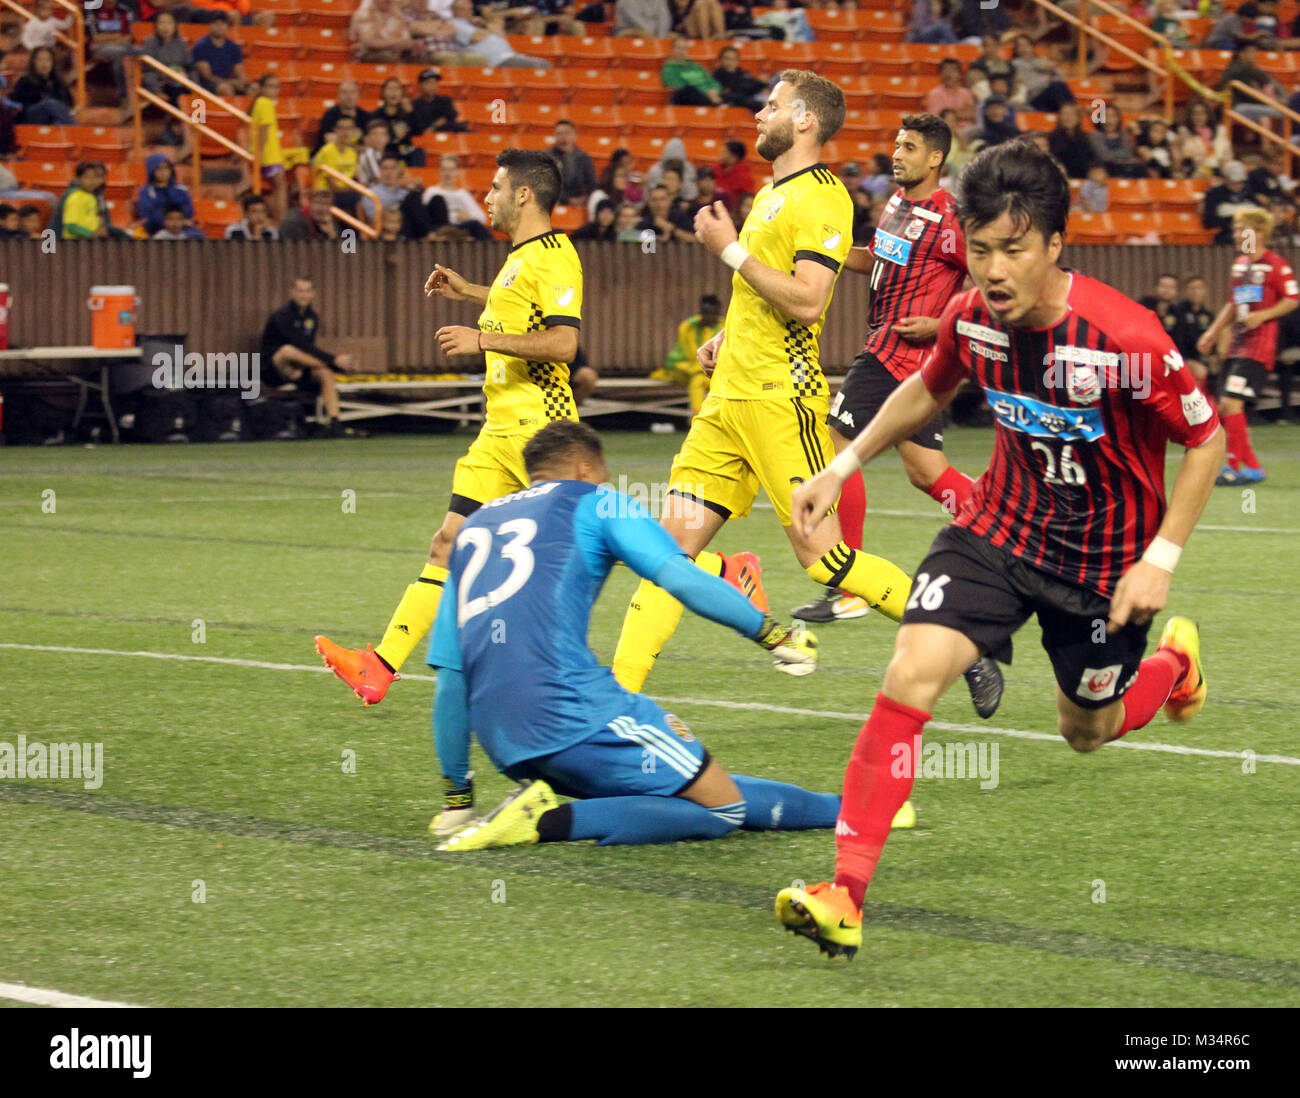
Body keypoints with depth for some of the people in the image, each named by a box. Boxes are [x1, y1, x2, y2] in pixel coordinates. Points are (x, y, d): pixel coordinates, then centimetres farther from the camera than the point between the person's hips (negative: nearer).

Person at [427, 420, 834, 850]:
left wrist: (456, 800, 29)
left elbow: (450, 675, 25)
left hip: (506, 749, 7)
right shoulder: (594, 501, 11)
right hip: (572, 714, -7)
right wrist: (773, 633, 5)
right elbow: (684, 580, -5)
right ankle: (545, 822, -17)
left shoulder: (474, 526, 27)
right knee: (722, 807, -4)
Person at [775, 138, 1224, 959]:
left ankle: (1176, 659, 54)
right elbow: (928, 391, 12)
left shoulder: (1124, 337, -29)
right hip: (1003, 526, 3)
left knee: (1087, 732, 17)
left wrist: (1161, 560, -19)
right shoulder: (972, 319, -13)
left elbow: (1207, 440, -15)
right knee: (912, 673, -19)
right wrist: (844, 466, 9)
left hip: (1104, 563, -3)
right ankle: (845, 896, -18)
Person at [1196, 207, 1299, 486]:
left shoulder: (1276, 265, -8)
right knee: (1224, 409, 5)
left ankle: (1234, 465, -10)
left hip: (1258, 346, -9)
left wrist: (1262, 316, -18)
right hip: (1236, 345, 9)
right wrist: (1213, 332, 20)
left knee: (1231, 403, -17)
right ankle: (1252, 466, 14)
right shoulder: (1239, 264, 16)